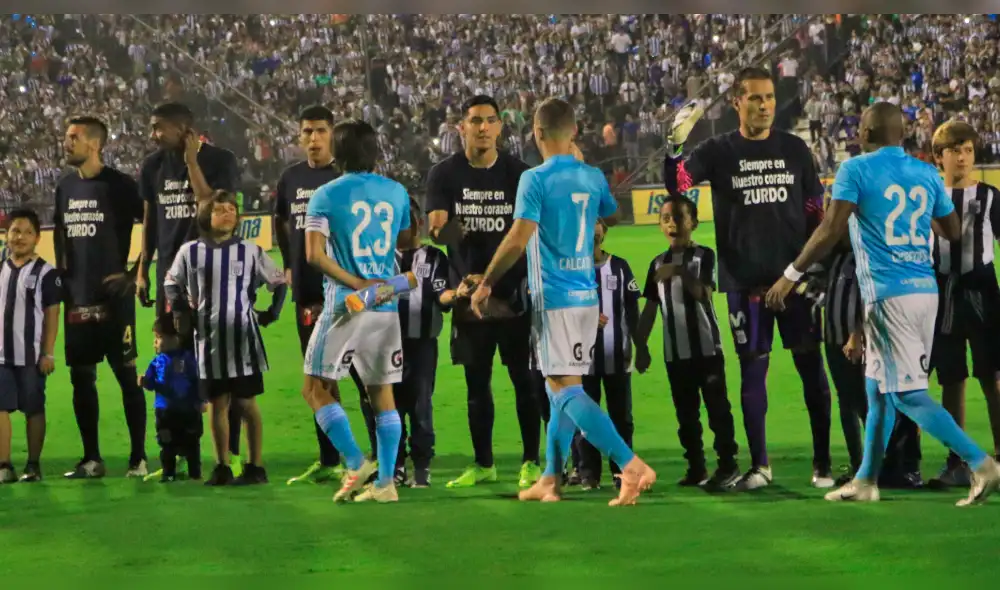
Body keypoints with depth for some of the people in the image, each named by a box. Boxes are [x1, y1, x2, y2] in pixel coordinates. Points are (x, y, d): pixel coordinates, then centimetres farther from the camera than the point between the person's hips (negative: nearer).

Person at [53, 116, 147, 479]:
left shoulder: (118, 184, -8)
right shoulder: (66, 186, 12)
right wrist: (61, 271, 13)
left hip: (112, 295, -7)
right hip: (77, 296, 7)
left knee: (127, 375, -3)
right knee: (81, 378, 8)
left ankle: (139, 458, 2)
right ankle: (91, 459, 16)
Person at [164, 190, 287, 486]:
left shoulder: (250, 251, -1)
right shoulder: (190, 251, 2)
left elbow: (279, 282, 8)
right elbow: (171, 283, 18)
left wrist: (270, 314, 1)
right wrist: (180, 312, 6)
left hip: (243, 337, -1)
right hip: (209, 338, 2)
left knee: (247, 403, 0)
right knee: (218, 403, 6)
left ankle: (256, 467, 5)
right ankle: (222, 467, 11)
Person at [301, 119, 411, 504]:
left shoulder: (327, 195, -3)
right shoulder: (397, 192, 8)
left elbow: (315, 254, -13)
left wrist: (357, 284, -11)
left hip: (347, 303, -4)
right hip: (387, 303, 5)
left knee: (316, 388, 5)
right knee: (382, 393, 9)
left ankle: (355, 463, -7)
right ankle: (385, 482, 6)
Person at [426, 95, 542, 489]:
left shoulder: (517, 173, 1)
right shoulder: (444, 174, 2)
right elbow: (437, 225, -10)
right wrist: (440, 227, -34)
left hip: (515, 291, -1)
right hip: (469, 290, 1)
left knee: (524, 378, -1)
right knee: (476, 381, 7)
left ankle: (531, 462, 7)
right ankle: (483, 465, 17)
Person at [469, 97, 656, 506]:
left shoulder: (536, 180, -13)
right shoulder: (593, 177, 6)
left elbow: (518, 240, -16)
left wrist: (485, 284, -9)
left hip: (554, 298, -7)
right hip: (588, 295, 7)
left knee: (566, 389, -8)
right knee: (560, 389, 15)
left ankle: (631, 467, -19)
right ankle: (550, 481, 18)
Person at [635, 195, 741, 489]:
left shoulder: (703, 255, -1)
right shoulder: (658, 263, 12)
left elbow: (703, 294, -16)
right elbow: (650, 309, 13)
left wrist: (682, 273, -31)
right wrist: (641, 346, 8)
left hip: (707, 347, -5)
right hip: (675, 352, 5)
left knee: (717, 407, -5)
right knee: (686, 413, 7)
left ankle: (728, 466, -3)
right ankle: (696, 468, 13)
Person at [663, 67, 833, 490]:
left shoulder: (795, 150, 7)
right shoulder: (719, 152, 3)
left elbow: (816, 213, 10)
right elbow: (677, 186, -12)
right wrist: (675, 145, -29)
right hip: (745, 280, -1)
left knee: (812, 367, 1)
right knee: (753, 369, 3)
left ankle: (822, 463, 7)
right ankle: (759, 465, 12)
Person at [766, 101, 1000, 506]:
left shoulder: (856, 170, -6)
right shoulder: (927, 174, 11)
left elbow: (831, 232, -12)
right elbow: (953, 232, 18)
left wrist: (791, 275, -4)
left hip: (889, 294, -7)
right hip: (926, 289, 7)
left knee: (907, 394, -6)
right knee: (878, 388, 17)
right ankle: (866, 480, 23)